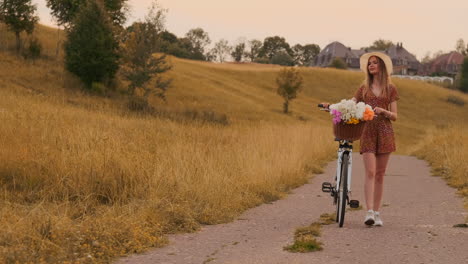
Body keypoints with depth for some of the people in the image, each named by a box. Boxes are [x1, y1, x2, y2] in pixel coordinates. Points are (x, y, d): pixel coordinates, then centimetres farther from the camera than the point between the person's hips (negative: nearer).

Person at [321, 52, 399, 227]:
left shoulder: (390, 88, 8)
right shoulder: (364, 88, 12)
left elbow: (394, 116, 5)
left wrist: (383, 111, -15)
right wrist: (332, 106, -9)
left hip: (385, 133, 0)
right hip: (368, 132, 0)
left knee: (380, 175, 3)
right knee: (370, 172, -13)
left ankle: (377, 213, 8)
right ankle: (369, 212, -20)